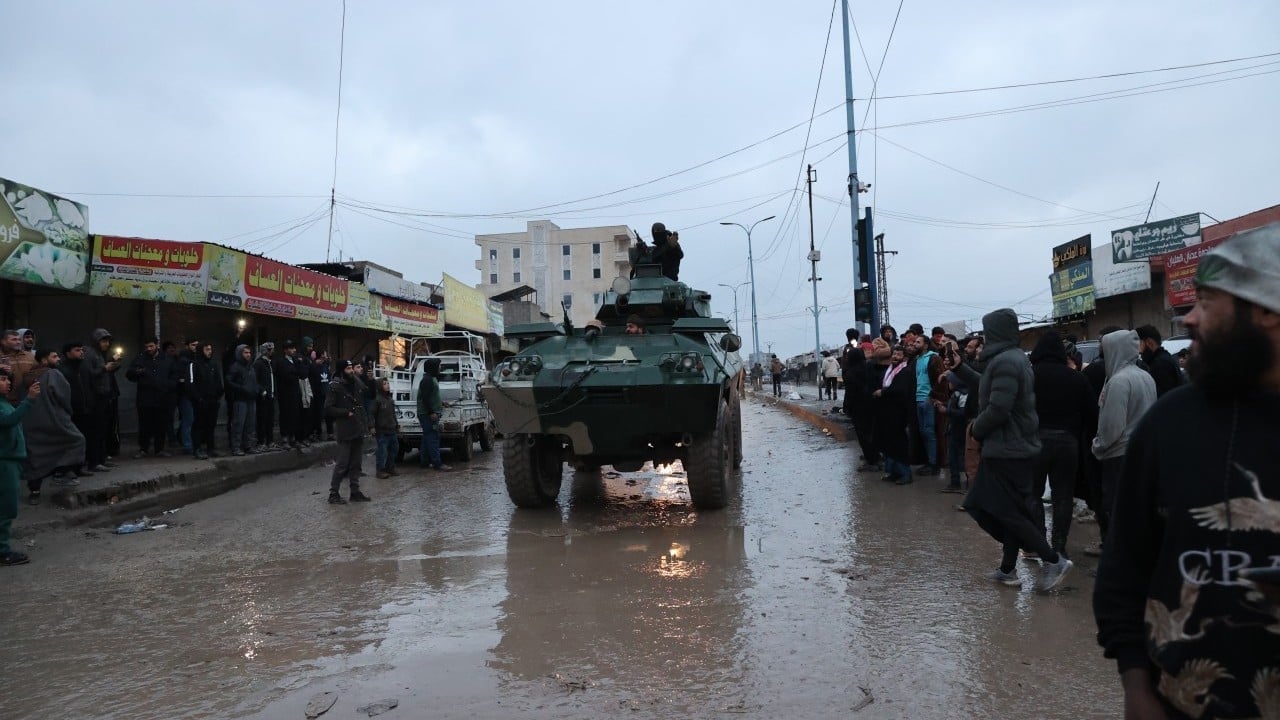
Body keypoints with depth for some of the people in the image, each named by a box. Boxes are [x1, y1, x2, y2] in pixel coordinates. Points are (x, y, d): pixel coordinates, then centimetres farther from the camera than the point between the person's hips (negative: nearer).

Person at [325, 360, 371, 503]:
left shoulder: (356, 384, 10)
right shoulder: (335, 387, -11)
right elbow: (328, 409, -15)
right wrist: (347, 413, -15)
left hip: (358, 430, 7)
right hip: (345, 431, -7)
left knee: (356, 463, 12)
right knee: (342, 464, -4)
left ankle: (355, 492, 20)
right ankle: (333, 494, 6)